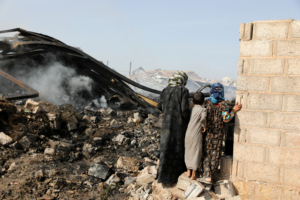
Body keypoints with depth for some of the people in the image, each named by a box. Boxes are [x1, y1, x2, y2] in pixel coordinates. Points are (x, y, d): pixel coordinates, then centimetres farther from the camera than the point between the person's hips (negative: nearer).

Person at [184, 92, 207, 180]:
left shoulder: (190, 109, 8)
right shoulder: (203, 110, -7)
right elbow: (203, 118, -27)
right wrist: (204, 126, -10)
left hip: (188, 134, 5)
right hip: (197, 135, -5)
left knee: (188, 152, 18)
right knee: (196, 153, 8)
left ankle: (189, 171, 30)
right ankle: (194, 174, 16)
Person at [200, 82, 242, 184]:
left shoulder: (207, 102, -4)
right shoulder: (223, 104, -8)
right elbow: (226, 119, -15)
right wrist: (233, 111, -6)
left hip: (208, 133, 0)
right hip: (219, 134, 0)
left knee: (207, 153, 6)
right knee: (215, 154, 9)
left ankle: (207, 176, 0)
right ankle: (212, 175, 15)